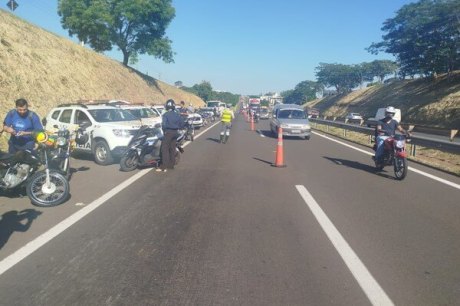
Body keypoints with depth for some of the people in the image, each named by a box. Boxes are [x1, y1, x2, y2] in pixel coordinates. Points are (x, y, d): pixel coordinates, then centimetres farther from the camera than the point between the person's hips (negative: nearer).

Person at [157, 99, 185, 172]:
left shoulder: (166, 114, -11)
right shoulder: (177, 115, 7)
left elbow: (164, 124, -19)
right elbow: (183, 123, 7)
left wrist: (164, 130, -2)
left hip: (168, 132, -6)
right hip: (175, 132, 7)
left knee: (165, 149, -7)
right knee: (172, 148, 12)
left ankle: (164, 166, -13)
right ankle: (171, 165, 18)